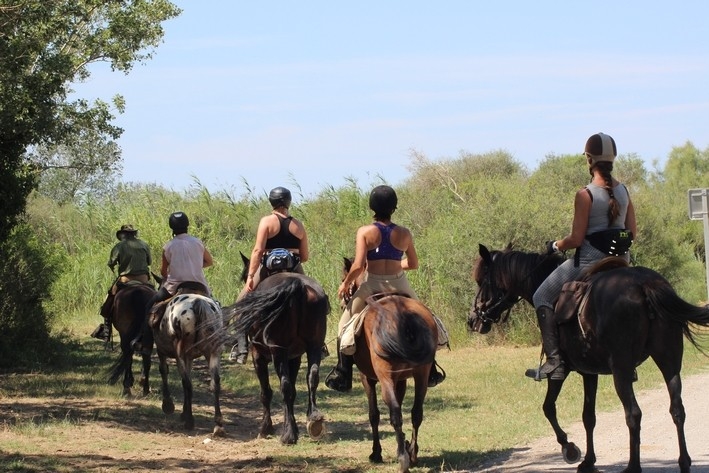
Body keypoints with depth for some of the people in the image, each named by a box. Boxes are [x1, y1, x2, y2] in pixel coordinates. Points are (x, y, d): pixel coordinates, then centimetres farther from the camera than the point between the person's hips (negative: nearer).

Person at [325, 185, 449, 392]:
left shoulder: (365, 232, -9)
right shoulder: (404, 234, -1)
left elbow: (358, 266, -15)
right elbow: (413, 264, 8)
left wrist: (345, 284, 0)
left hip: (372, 286, -2)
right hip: (399, 286, 2)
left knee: (347, 325, 16)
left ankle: (342, 375, 10)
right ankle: (430, 372, 28)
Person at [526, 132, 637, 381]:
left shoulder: (585, 195, -14)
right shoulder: (624, 192, 4)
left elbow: (576, 239, -14)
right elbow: (633, 233, 8)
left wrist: (555, 245, 5)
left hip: (590, 260, -6)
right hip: (621, 259, 7)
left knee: (542, 297, 6)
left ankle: (555, 361, -7)